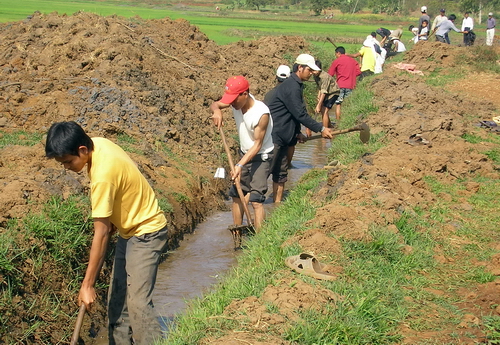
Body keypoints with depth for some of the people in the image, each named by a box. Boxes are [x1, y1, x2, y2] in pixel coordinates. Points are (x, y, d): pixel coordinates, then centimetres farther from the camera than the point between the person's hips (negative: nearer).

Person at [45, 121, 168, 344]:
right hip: (129, 230, 10)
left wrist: (87, 285, -22)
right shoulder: (97, 144, -5)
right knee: (116, 299, 9)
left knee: (138, 302, -17)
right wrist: (111, 224, 11)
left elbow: (101, 234, -27)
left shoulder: (103, 173, -30)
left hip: (146, 233, -10)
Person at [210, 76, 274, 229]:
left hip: (261, 157, -8)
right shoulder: (237, 102, -12)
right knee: (237, 195, 13)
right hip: (244, 153, 8)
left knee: (255, 200, -16)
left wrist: (240, 165, -32)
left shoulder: (261, 113, -31)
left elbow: (258, 144, -26)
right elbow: (215, 104, 3)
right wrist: (216, 110, -23)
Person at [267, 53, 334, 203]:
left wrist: (297, 133, 18)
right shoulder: (291, 87, -18)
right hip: (273, 136, -10)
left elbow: (296, 113, 22)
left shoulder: (296, 85, 15)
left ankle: (277, 203, 17)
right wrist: (321, 129, -14)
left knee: (281, 173, 12)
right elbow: (300, 114, -20)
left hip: (281, 137, 10)